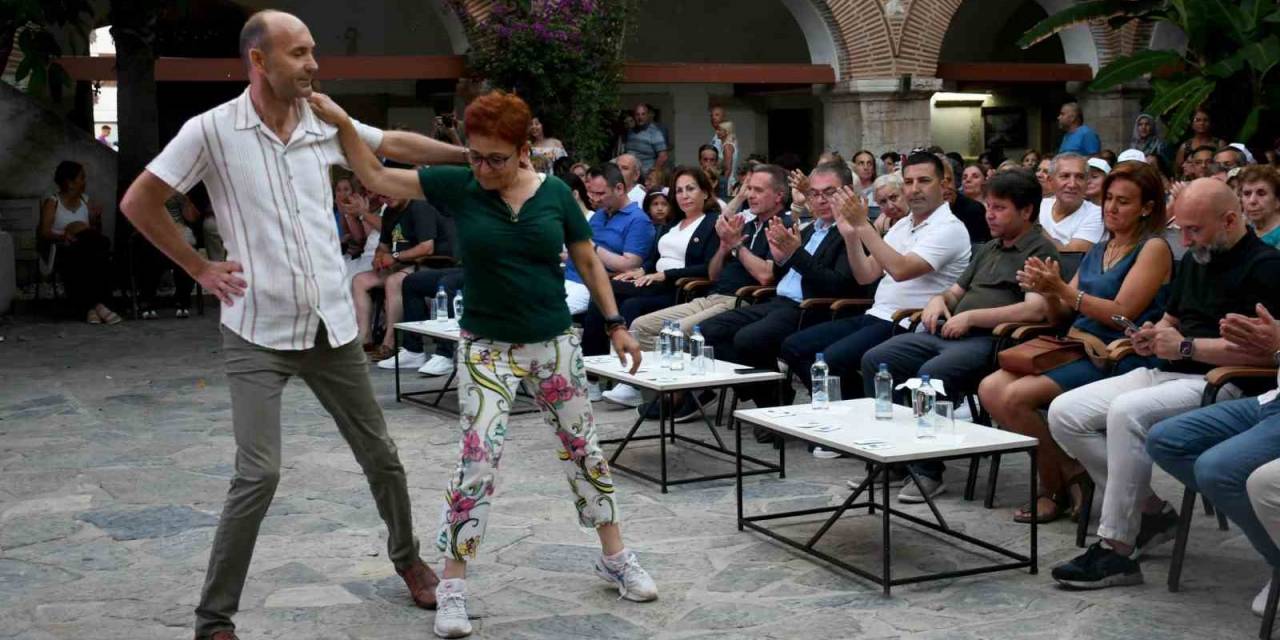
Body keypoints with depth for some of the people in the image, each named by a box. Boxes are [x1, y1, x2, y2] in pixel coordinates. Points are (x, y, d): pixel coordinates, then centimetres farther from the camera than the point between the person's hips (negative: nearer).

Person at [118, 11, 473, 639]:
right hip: (256, 334, -4)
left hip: (332, 326, 5)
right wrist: (200, 268, -3)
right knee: (259, 475, -12)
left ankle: (406, 557, 38)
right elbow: (138, 203, -3)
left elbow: (397, 144, 16)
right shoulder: (210, 130, -9)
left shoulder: (324, 125, 3)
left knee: (380, 455, 13)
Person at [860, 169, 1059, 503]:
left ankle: (928, 472, -22)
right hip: (947, 333, 9)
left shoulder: (1041, 252, -2)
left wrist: (971, 317, -16)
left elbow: (1036, 310, -17)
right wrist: (939, 299, 8)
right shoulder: (988, 250, 26)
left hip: (991, 339, -9)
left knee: (931, 373, -34)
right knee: (874, 360, -6)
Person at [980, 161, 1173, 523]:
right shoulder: (1099, 250, 19)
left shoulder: (1154, 248, -4)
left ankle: (1057, 486, -3)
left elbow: (1121, 314, -15)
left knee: (1015, 397, -24)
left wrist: (1062, 289, -20)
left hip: (1116, 360, -8)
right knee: (990, 389, -12)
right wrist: (1046, 290, -6)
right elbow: (1063, 311, 16)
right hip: (1077, 348, 8)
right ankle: (1065, 472, -1)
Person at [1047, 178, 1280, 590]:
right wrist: (1152, 338, 6)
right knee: (1064, 413, -6)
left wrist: (1186, 346, -15)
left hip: (1221, 384, -9)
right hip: (1167, 373, 9)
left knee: (1127, 413, -35)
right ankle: (1151, 511, -1)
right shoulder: (1193, 261, 20)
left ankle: (1117, 550, -27)